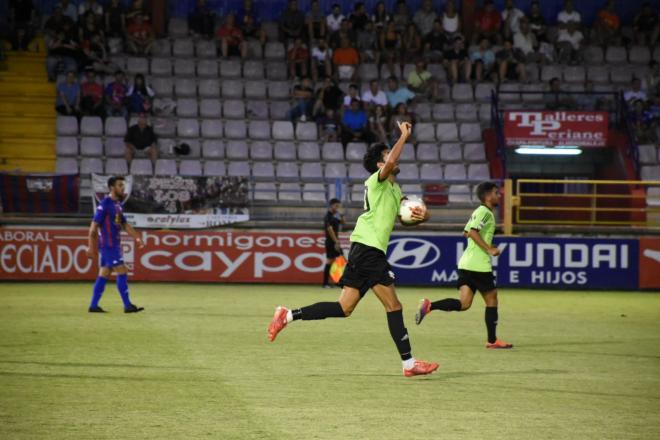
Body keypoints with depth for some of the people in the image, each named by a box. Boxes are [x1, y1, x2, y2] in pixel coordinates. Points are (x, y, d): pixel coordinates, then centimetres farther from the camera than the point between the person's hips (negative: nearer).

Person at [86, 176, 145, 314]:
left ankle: (94, 305, 14)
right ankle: (128, 306, -8)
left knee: (104, 275, 10)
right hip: (108, 245, -9)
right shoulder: (105, 204, -13)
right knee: (122, 272, -10)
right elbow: (94, 226, -14)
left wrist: (137, 238, 8)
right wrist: (91, 247, -15)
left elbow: (125, 225, 19)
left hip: (114, 245, 9)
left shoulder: (118, 204, 13)